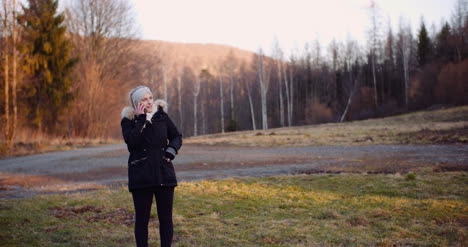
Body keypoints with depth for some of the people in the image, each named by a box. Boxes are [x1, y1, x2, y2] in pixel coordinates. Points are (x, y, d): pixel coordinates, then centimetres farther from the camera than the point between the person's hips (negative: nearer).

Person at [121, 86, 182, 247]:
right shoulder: (128, 120, -1)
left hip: (164, 173, 3)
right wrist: (141, 118, -17)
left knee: (166, 217, 6)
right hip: (141, 176, -2)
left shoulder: (161, 115, 7)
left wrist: (171, 150, -5)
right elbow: (132, 140, -19)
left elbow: (177, 136, 14)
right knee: (142, 218, 4)